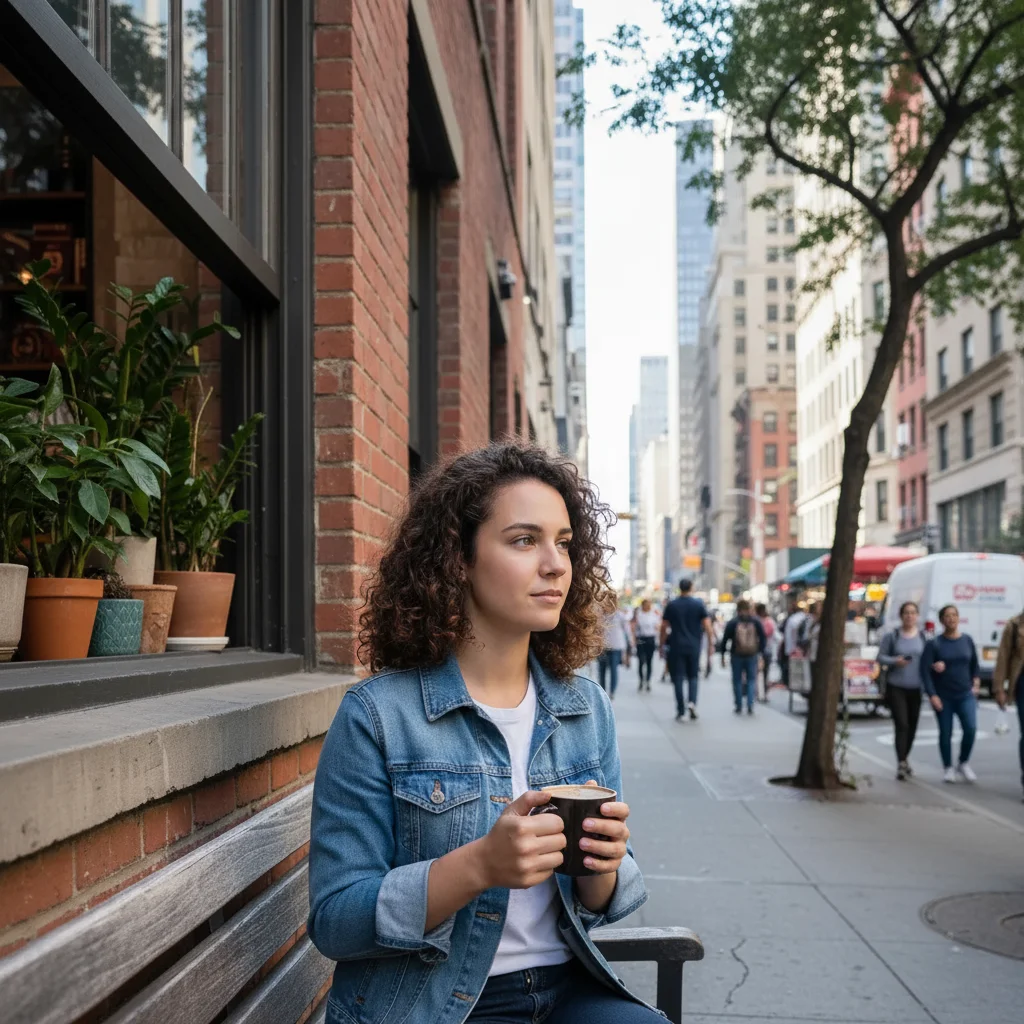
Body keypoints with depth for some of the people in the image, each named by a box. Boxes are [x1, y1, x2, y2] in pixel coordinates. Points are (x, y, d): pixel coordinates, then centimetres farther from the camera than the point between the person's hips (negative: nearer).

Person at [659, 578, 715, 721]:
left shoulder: (671, 605, 0)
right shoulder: (699, 604, 0)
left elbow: (664, 627, 1)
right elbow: (707, 625, -4)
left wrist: (661, 645, 9)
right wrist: (711, 644, 2)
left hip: (676, 647, -1)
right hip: (694, 647, 1)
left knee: (678, 678, 3)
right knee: (693, 676, 13)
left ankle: (681, 711, 1)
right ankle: (692, 701, -10)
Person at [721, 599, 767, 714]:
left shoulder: (732, 622, -6)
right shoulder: (756, 621, 0)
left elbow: (725, 639, -5)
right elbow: (763, 638, 1)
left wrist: (723, 654, 3)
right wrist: (761, 651, 8)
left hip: (737, 656, -1)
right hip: (752, 656, 1)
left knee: (737, 680, 9)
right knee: (751, 679, 9)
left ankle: (739, 707, 11)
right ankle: (750, 706, -4)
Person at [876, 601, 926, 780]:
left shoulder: (923, 636, 4)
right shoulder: (891, 636, -1)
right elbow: (881, 657, 1)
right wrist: (894, 661, -17)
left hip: (916, 688, 3)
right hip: (896, 687, -3)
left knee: (912, 726, 12)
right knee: (901, 725, -12)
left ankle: (905, 758, 33)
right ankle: (901, 764, -13)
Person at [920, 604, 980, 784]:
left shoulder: (967, 640, 7)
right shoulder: (934, 644, -4)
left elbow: (974, 665, 18)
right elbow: (925, 671, -8)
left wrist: (976, 683, 4)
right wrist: (932, 695, -14)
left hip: (965, 694, 2)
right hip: (943, 697, -2)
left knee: (970, 728, -15)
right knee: (945, 733, 3)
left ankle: (964, 763, 7)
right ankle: (948, 768, 20)